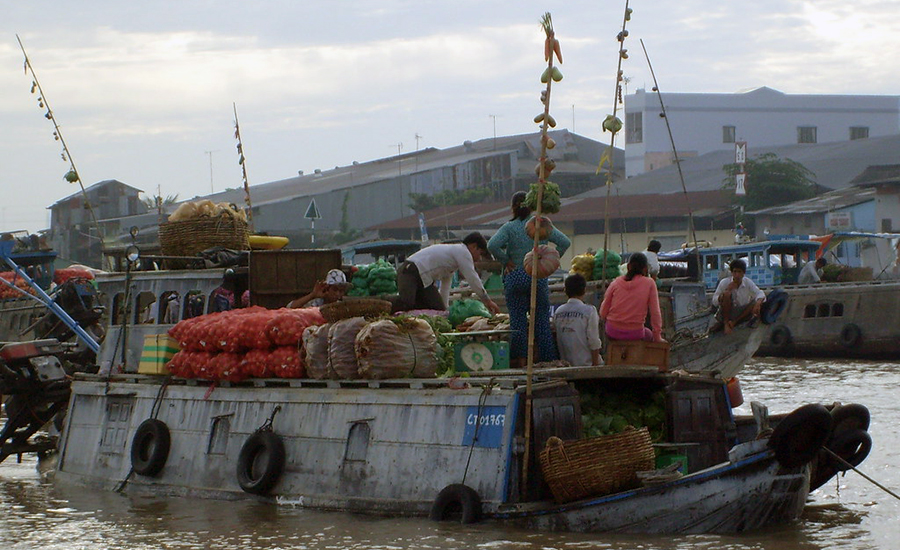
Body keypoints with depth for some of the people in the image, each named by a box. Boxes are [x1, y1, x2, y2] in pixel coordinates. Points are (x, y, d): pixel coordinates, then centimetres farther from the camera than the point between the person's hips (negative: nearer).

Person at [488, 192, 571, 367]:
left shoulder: (509, 227, -5)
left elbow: (492, 245, -19)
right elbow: (564, 242, -4)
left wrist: (506, 261, -7)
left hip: (515, 276, -1)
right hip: (538, 276, 2)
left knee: (517, 319, 3)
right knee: (542, 318, 7)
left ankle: (519, 358, 1)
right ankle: (548, 358, 7)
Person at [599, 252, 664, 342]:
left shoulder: (616, 283, -1)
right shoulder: (649, 283, -6)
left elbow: (603, 312, 2)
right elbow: (655, 312, -5)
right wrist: (657, 337, 5)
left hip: (612, 332, 3)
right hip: (635, 334, -3)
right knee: (648, 334, 33)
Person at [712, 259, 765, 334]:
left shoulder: (748, 282, -8)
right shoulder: (724, 282, -13)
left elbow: (760, 294, -16)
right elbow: (714, 302, -14)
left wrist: (758, 304, -40)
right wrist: (727, 290, -29)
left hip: (742, 313, 3)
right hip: (726, 313, -3)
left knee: (757, 302, -20)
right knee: (727, 294, -27)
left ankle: (733, 322, -18)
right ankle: (726, 323, -17)